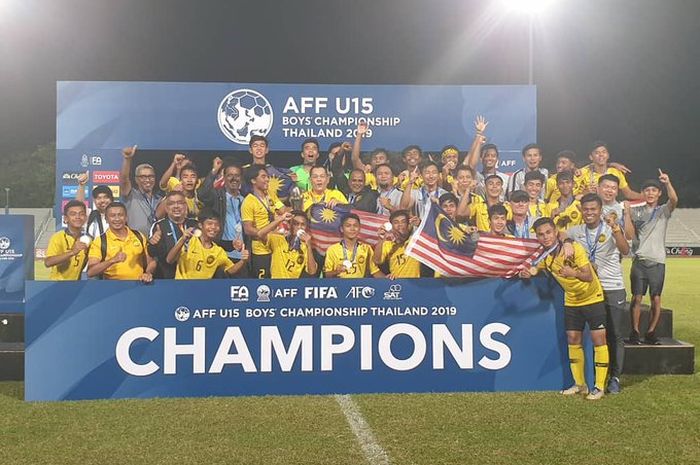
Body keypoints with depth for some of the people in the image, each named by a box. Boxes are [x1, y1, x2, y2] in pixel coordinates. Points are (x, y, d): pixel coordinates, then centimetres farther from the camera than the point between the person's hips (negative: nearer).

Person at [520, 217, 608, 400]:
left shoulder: (574, 247, -23)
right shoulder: (543, 255, -9)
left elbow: (589, 276, -27)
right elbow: (536, 268, 7)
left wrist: (574, 273, -47)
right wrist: (527, 272, -17)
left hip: (592, 298, -5)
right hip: (571, 301, 5)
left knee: (598, 339, -5)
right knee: (573, 340, 7)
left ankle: (600, 386, 5)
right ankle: (580, 384, 20)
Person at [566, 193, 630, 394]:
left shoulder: (611, 229, -6)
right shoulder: (575, 231, 4)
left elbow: (625, 250, -21)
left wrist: (614, 228, -34)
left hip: (613, 289, -3)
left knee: (615, 336, 4)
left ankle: (615, 377, 13)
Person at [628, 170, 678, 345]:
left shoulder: (663, 211, 5)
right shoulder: (635, 211, 10)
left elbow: (674, 200, -14)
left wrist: (668, 183, -31)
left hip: (657, 261, 0)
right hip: (639, 260, 1)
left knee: (656, 299, -1)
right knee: (637, 297, -3)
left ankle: (651, 332, 10)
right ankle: (635, 332, 4)